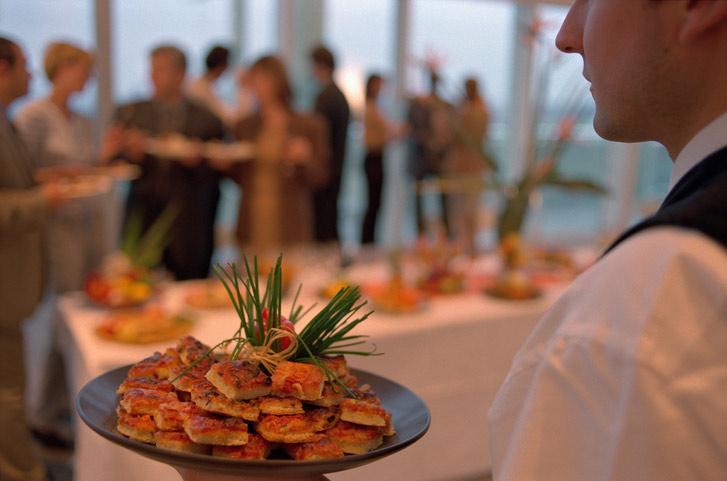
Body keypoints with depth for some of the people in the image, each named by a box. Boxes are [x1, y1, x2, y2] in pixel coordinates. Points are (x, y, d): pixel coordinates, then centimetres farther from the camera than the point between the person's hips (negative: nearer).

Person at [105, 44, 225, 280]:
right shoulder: (130, 113, 9)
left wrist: (198, 161, -14)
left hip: (188, 227, -1)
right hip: (142, 220, 1)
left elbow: (216, 175, 5)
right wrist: (131, 154, -12)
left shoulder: (207, 120, 3)